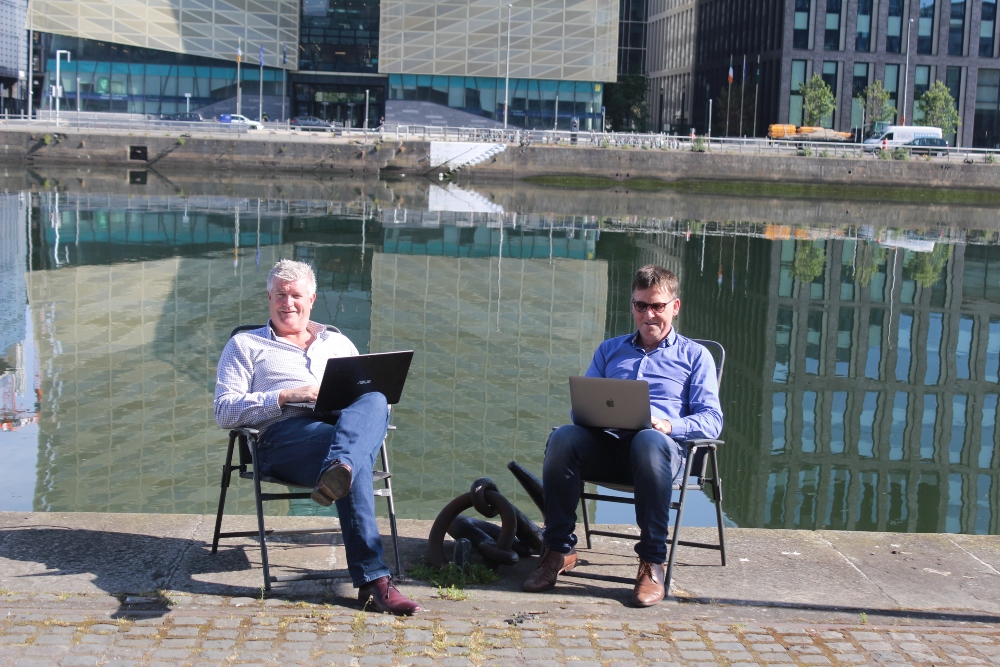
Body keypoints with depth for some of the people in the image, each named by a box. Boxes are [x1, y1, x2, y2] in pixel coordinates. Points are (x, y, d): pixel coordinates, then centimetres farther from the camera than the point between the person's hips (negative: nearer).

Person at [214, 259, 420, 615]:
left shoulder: (339, 343, 33)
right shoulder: (245, 345, 23)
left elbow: (377, 396, 26)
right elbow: (225, 412, 8)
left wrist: (348, 396, 0)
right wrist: (284, 397, -6)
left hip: (345, 423, 3)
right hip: (284, 434, -3)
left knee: (375, 402, -36)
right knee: (356, 462, -39)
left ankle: (337, 471, -66)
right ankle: (373, 579, -51)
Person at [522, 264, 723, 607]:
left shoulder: (694, 356, 19)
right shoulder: (609, 350, 30)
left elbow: (711, 420, 8)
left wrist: (669, 425, -14)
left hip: (662, 444, -3)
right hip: (607, 444, 3)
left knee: (650, 441, -41)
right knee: (563, 437, -31)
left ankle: (652, 564, -35)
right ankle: (559, 550, -22)